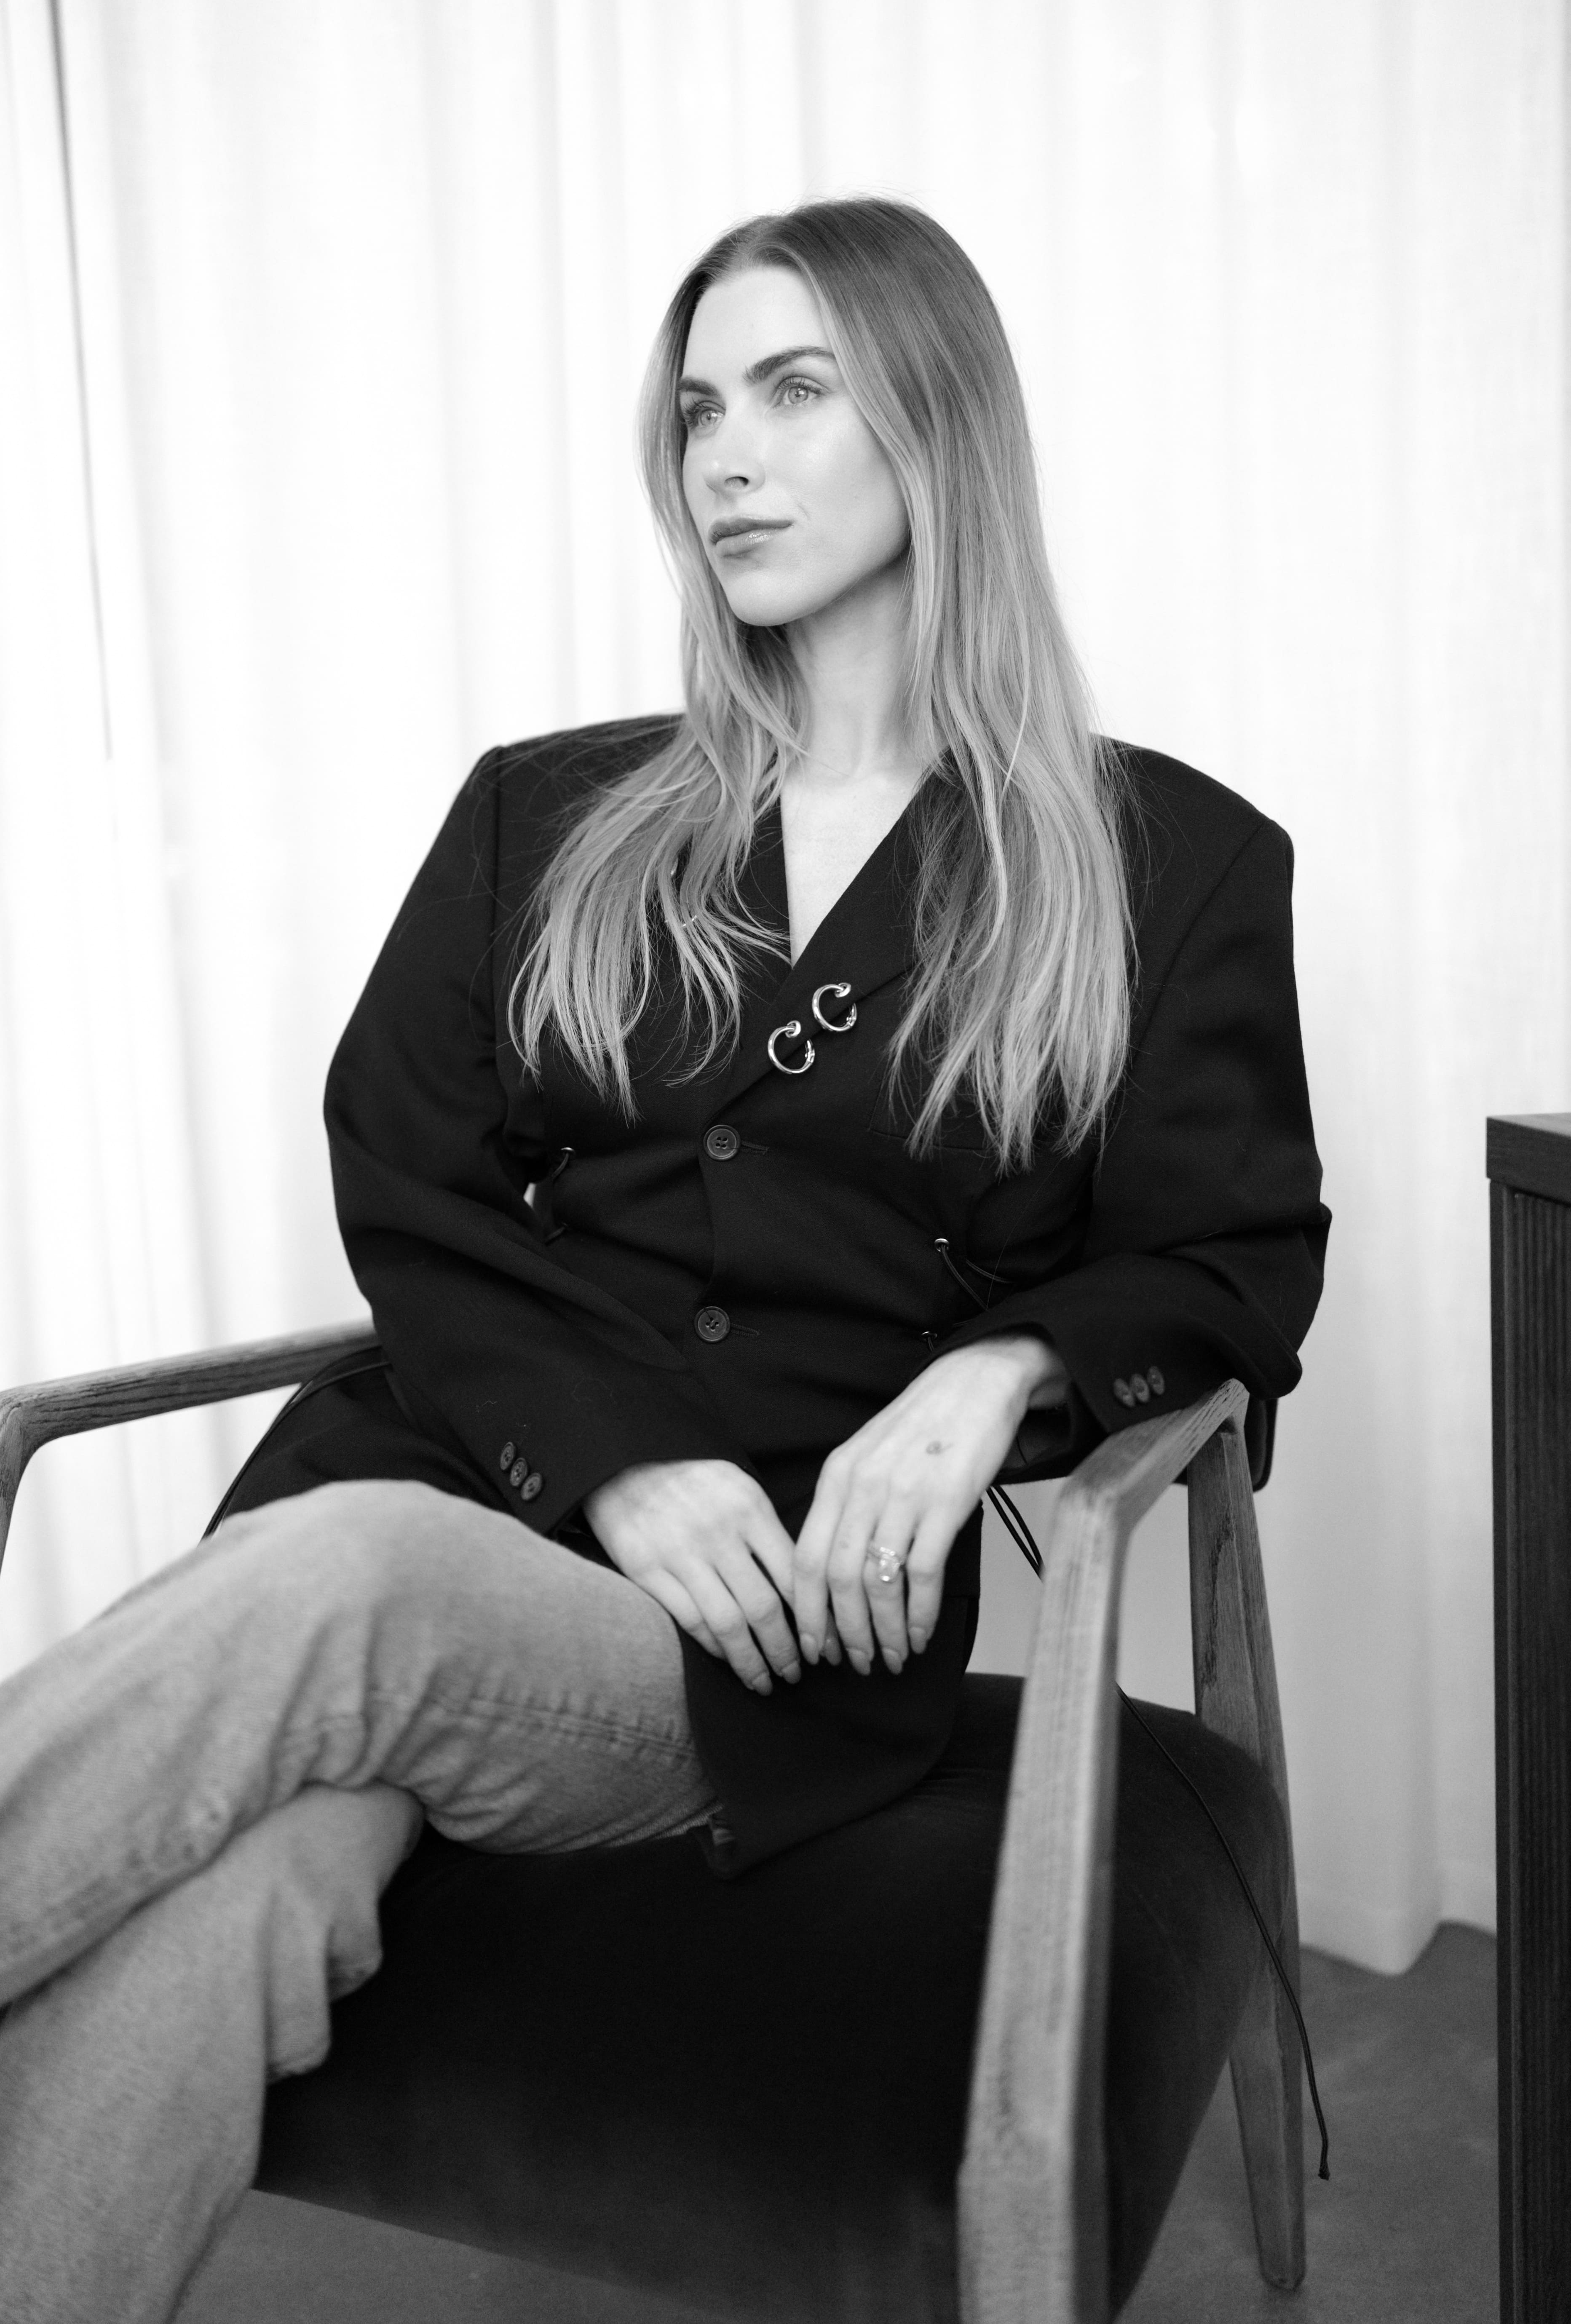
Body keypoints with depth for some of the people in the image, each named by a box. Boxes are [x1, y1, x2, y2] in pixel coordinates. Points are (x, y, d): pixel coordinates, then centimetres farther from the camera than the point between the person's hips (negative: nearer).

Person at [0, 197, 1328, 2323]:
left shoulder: (1168, 864, 11)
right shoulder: (544, 817, 17)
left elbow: (1236, 1268, 9)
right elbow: (402, 1193, 10)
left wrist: (997, 1370, -14)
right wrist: (606, 1456, -10)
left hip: (797, 1600, -2)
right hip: (467, 1485, 2)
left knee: (335, 1585, -34)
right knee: (223, 1893, -32)